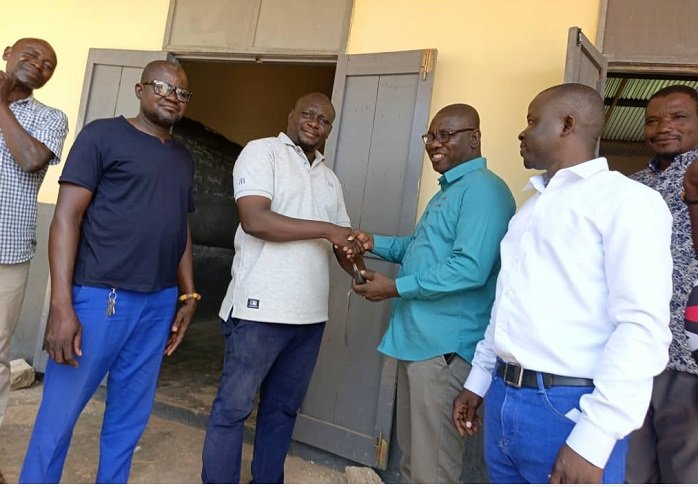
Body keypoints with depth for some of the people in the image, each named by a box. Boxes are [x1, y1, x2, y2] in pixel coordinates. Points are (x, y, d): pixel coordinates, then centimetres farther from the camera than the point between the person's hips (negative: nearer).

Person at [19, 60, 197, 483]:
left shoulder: (183, 157, 15)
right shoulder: (103, 135, -2)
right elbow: (67, 217, -8)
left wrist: (188, 296, 12)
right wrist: (62, 305, -14)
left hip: (159, 303, 5)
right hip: (99, 296, -5)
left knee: (130, 417, 15)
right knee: (58, 416, 7)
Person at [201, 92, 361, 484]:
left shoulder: (330, 178, 18)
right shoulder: (262, 151, -2)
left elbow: (341, 240, 17)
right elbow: (255, 219, -17)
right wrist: (325, 230, -15)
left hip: (310, 313, 7)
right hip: (261, 307, -6)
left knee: (283, 408, 17)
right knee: (234, 407, 5)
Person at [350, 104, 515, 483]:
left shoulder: (483, 188, -15)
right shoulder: (449, 189, 19)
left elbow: (470, 268, -26)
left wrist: (395, 288, -19)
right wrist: (375, 243, 12)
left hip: (444, 346, -10)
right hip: (418, 340, 11)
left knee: (432, 465, 2)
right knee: (412, 454, 24)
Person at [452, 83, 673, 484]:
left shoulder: (627, 199, -7)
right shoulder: (533, 205, 16)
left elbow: (642, 327, -16)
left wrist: (592, 439, -21)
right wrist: (479, 379, 16)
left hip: (568, 410, -7)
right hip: (502, 399, 7)